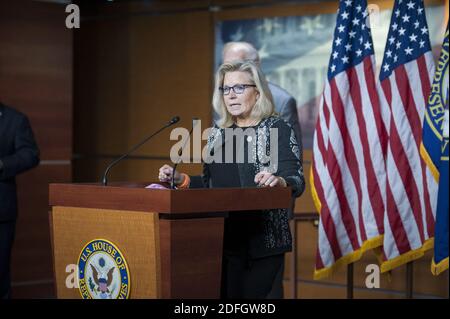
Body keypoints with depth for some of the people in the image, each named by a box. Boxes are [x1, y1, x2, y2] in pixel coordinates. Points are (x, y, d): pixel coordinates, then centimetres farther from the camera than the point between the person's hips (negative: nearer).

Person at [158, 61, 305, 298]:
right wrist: (180, 179, 3)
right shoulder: (218, 132, 13)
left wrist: (279, 182, -35)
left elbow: (297, 183, -13)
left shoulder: (278, 129, -5)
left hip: (263, 239, -6)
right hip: (223, 238, 6)